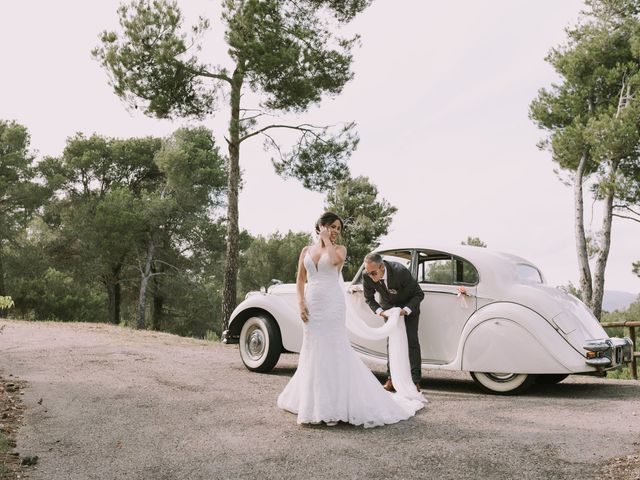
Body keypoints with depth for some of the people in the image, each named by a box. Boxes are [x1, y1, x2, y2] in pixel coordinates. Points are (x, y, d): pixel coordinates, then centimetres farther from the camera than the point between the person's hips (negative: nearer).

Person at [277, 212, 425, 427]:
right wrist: (301, 303, -4)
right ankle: (313, 400, 21)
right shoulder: (306, 251, 11)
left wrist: (327, 240, -6)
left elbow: (336, 260, -20)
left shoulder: (339, 248, 4)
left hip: (332, 304, -3)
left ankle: (334, 403, 2)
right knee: (313, 350, 9)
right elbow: (300, 280, 9)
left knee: (333, 349, -4)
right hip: (311, 304, 3)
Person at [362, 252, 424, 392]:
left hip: (408, 306, -3)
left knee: (411, 340, -7)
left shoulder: (400, 272, -37)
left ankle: (415, 381, -5)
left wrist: (406, 310, -34)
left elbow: (419, 294, -23)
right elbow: (369, 299, -6)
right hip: (388, 306, 3)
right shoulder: (367, 277, -26)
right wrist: (379, 311, -24)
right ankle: (391, 379, 6)